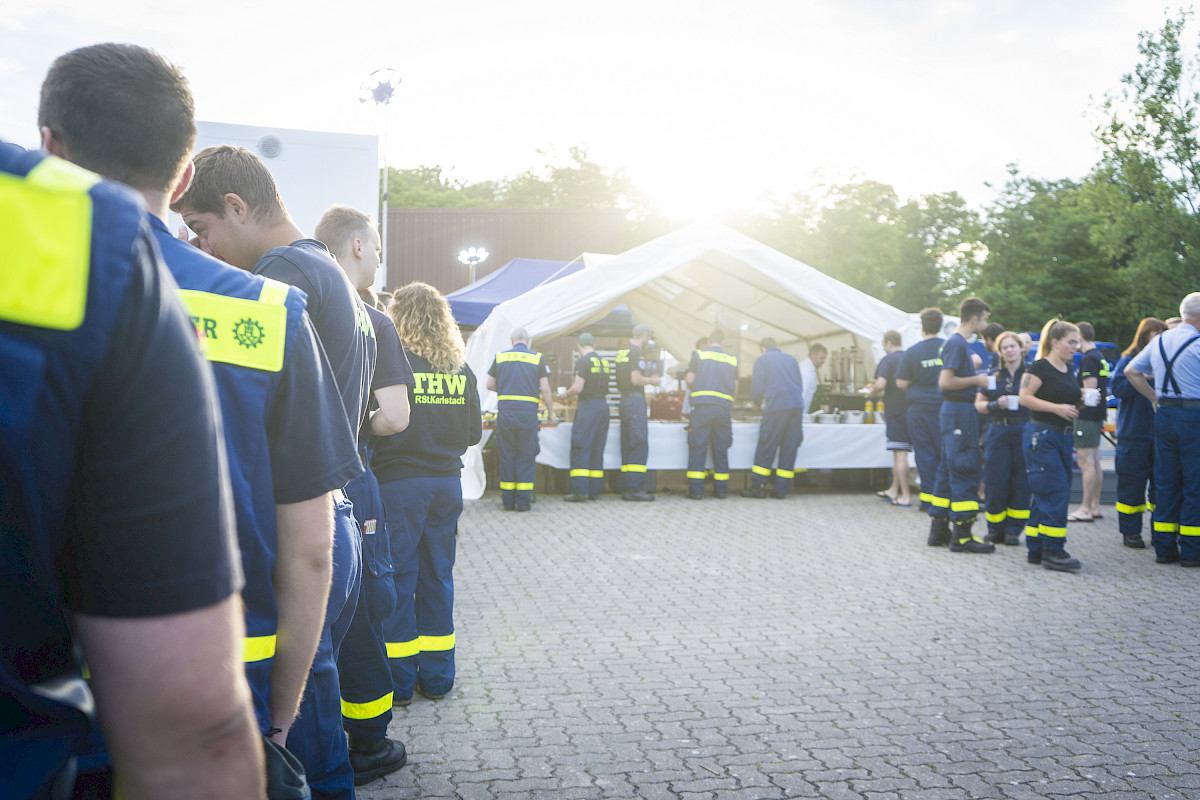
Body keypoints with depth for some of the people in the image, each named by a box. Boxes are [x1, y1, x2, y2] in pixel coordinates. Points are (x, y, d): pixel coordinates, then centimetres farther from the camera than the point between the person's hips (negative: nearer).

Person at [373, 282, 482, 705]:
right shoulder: (460, 369, 3)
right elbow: (474, 433, 7)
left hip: (398, 481, -5)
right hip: (447, 482, 5)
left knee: (398, 577, 5)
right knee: (438, 576, 13)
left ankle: (399, 678, 13)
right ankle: (437, 677, 21)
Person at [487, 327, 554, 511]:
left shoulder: (500, 357, 8)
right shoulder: (537, 358, 3)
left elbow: (490, 385, 12)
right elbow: (545, 389, -1)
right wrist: (550, 410, 12)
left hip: (505, 412, 1)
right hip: (528, 412, -1)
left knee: (506, 456, 8)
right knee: (525, 457, 6)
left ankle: (508, 500, 10)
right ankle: (523, 501, 5)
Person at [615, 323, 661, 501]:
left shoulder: (621, 351, 16)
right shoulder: (637, 353, -11)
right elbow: (635, 379, -20)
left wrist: (647, 379, 25)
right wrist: (652, 381, -3)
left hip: (624, 399, 9)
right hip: (636, 400, -9)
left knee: (627, 446, 10)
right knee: (639, 446, -8)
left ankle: (626, 488, 12)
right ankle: (634, 488, -11)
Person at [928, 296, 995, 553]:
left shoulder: (956, 343, 17)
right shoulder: (957, 344, -14)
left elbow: (949, 377, 22)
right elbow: (945, 382, -22)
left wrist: (974, 375, 16)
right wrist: (975, 380, -11)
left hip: (954, 411, 11)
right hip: (959, 412, -11)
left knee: (948, 470, 12)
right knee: (965, 471, -8)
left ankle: (939, 530, 18)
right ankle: (962, 536, -6)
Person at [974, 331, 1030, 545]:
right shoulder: (993, 376, 12)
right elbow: (978, 404, 12)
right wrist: (995, 404, -6)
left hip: (1023, 432, -1)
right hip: (997, 432, 1)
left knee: (1020, 483, 0)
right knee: (995, 482, -2)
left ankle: (1013, 530, 9)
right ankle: (995, 529, 9)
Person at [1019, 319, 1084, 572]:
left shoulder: (1069, 369, 17)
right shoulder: (1040, 367, -8)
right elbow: (1024, 398, -14)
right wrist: (1057, 407, -19)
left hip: (1063, 437, 8)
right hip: (1041, 435, -8)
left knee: (1042, 495, 9)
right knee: (1054, 492, -12)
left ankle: (1036, 549, 14)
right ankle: (1053, 551, -9)